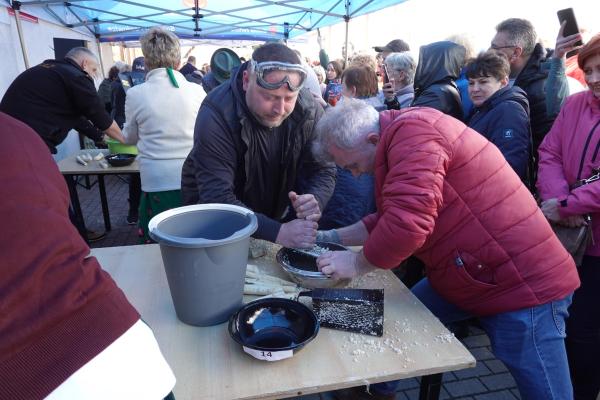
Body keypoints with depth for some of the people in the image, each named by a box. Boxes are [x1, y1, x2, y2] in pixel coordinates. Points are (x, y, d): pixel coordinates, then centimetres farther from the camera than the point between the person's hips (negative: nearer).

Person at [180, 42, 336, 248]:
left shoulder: (309, 110, -15)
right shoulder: (216, 114, -28)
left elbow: (323, 170, -10)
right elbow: (217, 197, -33)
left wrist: (314, 201, -32)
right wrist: (277, 232, -43)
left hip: (278, 216, 3)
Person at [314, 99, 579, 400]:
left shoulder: (413, 132, -22)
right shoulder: (401, 140, 8)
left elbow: (407, 221, -33)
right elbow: (387, 219, 15)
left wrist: (358, 264, -17)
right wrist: (332, 237, 8)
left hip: (523, 285, -9)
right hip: (460, 279, 10)